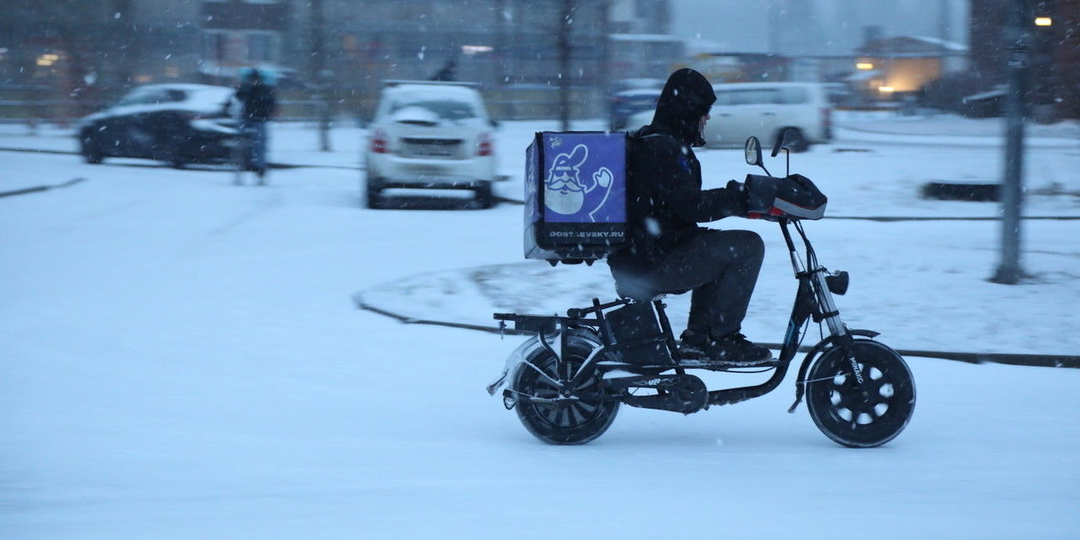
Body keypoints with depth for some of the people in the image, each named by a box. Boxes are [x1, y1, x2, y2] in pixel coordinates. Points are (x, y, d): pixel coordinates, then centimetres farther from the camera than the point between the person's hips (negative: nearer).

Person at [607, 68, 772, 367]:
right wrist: (741, 198, -18)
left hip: (633, 259, 11)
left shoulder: (651, 143, 19)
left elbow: (688, 205, 22)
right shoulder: (661, 148, -14)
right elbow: (689, 204, -23)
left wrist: (735, 196, 15)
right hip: (653, 262, -11)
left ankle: (698, 335, 21)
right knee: (747, 246, -13)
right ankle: (717, 337, -9)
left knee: (718, 251, 30)